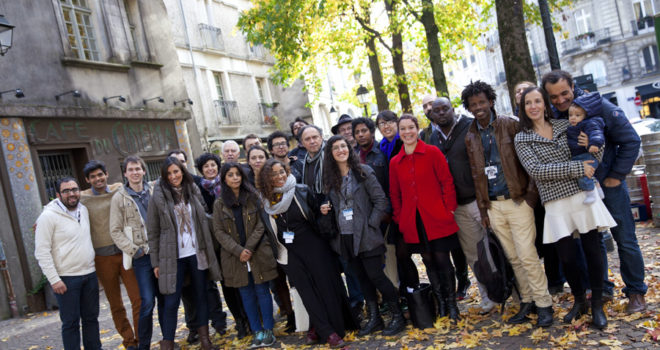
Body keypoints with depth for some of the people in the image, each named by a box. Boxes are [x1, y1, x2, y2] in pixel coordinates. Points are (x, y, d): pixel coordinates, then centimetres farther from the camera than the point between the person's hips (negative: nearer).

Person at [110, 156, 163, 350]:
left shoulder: (153, 192, 7)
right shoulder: (119, 197, 0)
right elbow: (115, 231, -1)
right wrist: (134, 250, -9)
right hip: (142, 256, -3)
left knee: (164, 299, 9)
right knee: (147, 302, -7)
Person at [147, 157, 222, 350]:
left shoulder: (193, 191, 5)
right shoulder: (159, 197, -5)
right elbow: (153, 232, -3)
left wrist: (208, 249, 7)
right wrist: (155, 262, -4)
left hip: (197, 253, 3)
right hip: (172, 257, -3)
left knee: (201, 295, 12)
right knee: (171, 302, -3)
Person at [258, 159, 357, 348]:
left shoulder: (302, 191, -5)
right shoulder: (265, 201, 0)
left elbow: (318, 214, 4)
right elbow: (267, 229, 9)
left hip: (313, 247, -1)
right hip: (290, 253, 2)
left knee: (325, 286, 0)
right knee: (307, 291, 2)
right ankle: (328, 332, 9)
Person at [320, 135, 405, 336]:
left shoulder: (363, 172, -5)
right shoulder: (329, 178, 8)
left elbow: (380, 200, -6)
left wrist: (371, 225, -12)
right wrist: (325, 211, -2)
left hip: (366, 236, -5)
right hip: (344, 237, 5)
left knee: (375, 276, -4)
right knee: (362, 277, 12)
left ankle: (398, 317, 11)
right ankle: (374, 318, 24)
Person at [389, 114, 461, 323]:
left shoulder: (432, 153, -2)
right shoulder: (395, 162, 8)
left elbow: (447, 182, -1)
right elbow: (395, 194, 13)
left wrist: (449, 209, -6)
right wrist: (399, 219, 7)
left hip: (436, 218, -3)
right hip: (412, 222, 3)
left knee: (442, 260, 0)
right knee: (429, 262, 10)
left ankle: (451, 304, 14)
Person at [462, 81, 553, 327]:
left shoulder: (509, 125, -2)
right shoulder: (471, 137, 9)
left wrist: (531, 192, -10)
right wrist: (483, 209, 10)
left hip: (517, 201, -4)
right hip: (493, 205, 4)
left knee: (527, 255, -7)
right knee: (513, 257, 10)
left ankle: (544, 304, 8)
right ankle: (527, 301, 23)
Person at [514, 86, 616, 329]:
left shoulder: (565, 125, 10)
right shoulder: (522, 139, 2)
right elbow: (535, 170, -11)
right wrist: (576, 168, -15)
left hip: (584, 195, 2)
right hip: (556, 203, -1)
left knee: (592, 251, 3)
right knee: (567, 257, 3)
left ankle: (597, 304, 21)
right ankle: (579, 301, 28)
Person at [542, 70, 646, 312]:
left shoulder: (599, 107, -14)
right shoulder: (549, 116, -6)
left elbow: (631, 140, -8)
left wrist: (617, 176, -9)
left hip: (609, 184, -3)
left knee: (625, 240, 5)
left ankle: (636, 292, 21)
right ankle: (601, 289, 27)